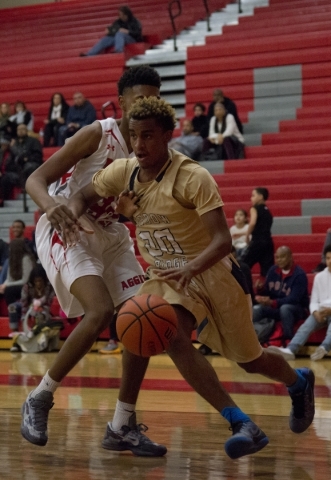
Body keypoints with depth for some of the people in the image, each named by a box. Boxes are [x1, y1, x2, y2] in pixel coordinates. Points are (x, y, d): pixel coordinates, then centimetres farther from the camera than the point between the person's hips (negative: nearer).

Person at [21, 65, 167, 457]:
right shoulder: (98, 134, -18)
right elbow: (36, 179, -21)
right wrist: (51, 204, -44)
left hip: (110, 236, 7)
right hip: (65, 231, -7)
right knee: (100, 311, -27)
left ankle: (122, 426, 9)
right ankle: (39, 399, -9)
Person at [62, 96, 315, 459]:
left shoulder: (193, 178, -25)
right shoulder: (122, 173, -8)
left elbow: (222, 240, -30)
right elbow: (83, 196, 9)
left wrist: (191, 268, -48)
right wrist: (71, 216, -15)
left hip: (212, 272, -4)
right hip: (167, 277, 4)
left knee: (250, 361, 9)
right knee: (173, 339, -27)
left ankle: (299, 382, 46)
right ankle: (242, 426, -23)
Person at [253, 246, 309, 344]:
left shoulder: (299, 274, -15)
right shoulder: (273, 270, 4)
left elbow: (293, 299, -23)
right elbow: (266, 291, 5)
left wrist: (272, 302, -35)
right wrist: (260, 296, -21)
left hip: (297, 309, -5)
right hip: (275, 307, 5)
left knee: (284, 308, -39)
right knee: (257, 309, -23)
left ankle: (288, 341, -30)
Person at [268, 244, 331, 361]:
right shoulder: (319, 277, 14)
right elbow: (313, 301, 8)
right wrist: (316, 312, -14)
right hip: (320, 312, 2)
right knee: (306, 325, -28)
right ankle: (290, 350, -51)